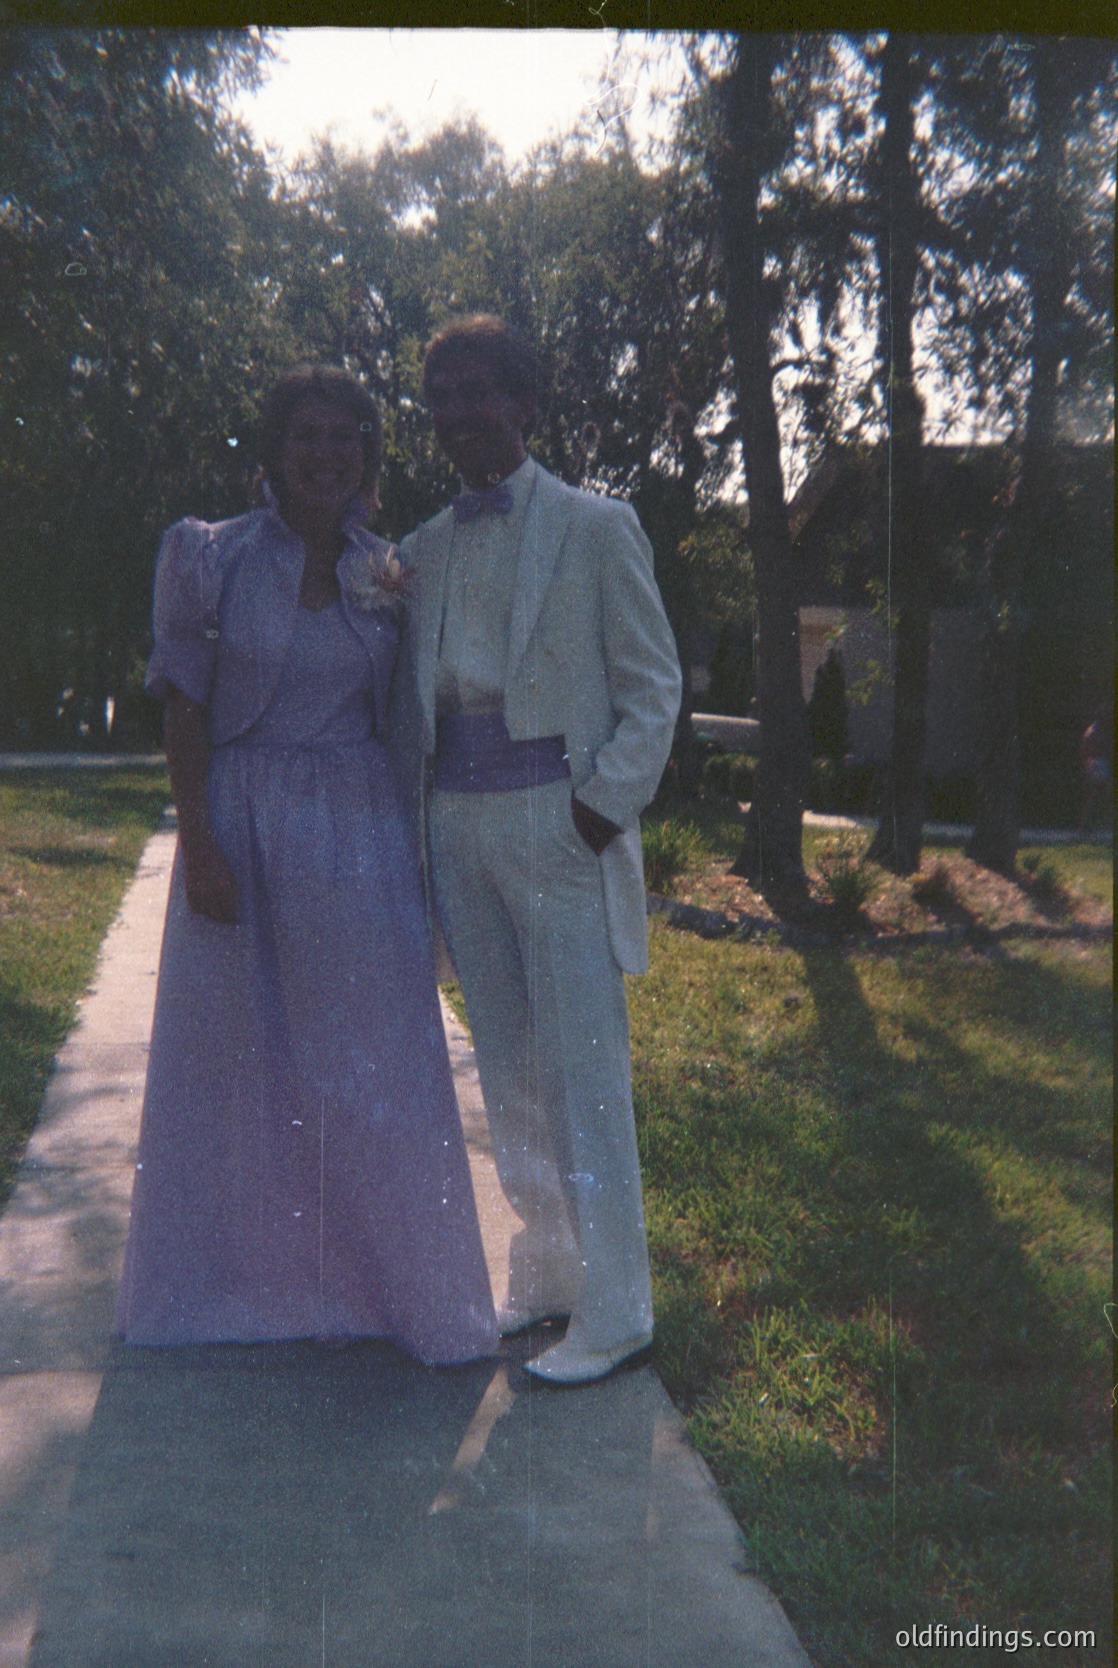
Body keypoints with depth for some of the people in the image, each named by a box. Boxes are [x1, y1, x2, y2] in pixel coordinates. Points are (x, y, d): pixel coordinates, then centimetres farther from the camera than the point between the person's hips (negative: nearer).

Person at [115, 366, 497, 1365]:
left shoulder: (389, 571, 6)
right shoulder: (210, 557, -1)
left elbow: (404, 710, 11)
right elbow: (186, 710, -3)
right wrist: (197, 842, -11)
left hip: (360, 830, 1)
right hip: (242, 823, -1)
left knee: (371, 1057, 5)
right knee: (238, 1055, 10)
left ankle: (408, 1283, 21)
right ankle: (240, 1273, 30)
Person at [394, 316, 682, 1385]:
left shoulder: (595, 526, 0)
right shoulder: (423, 548, 14)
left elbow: (653, 682, -2)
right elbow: (412, 692, 16)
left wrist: (606, 801, -13)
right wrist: (414, 811, 4)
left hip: (557, 820, -5)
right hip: (456, 819, 6)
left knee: (581, 1071, -3)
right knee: (506, 1067, 13)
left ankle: (613, 1310, 10)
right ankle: (542, 1275, 28)